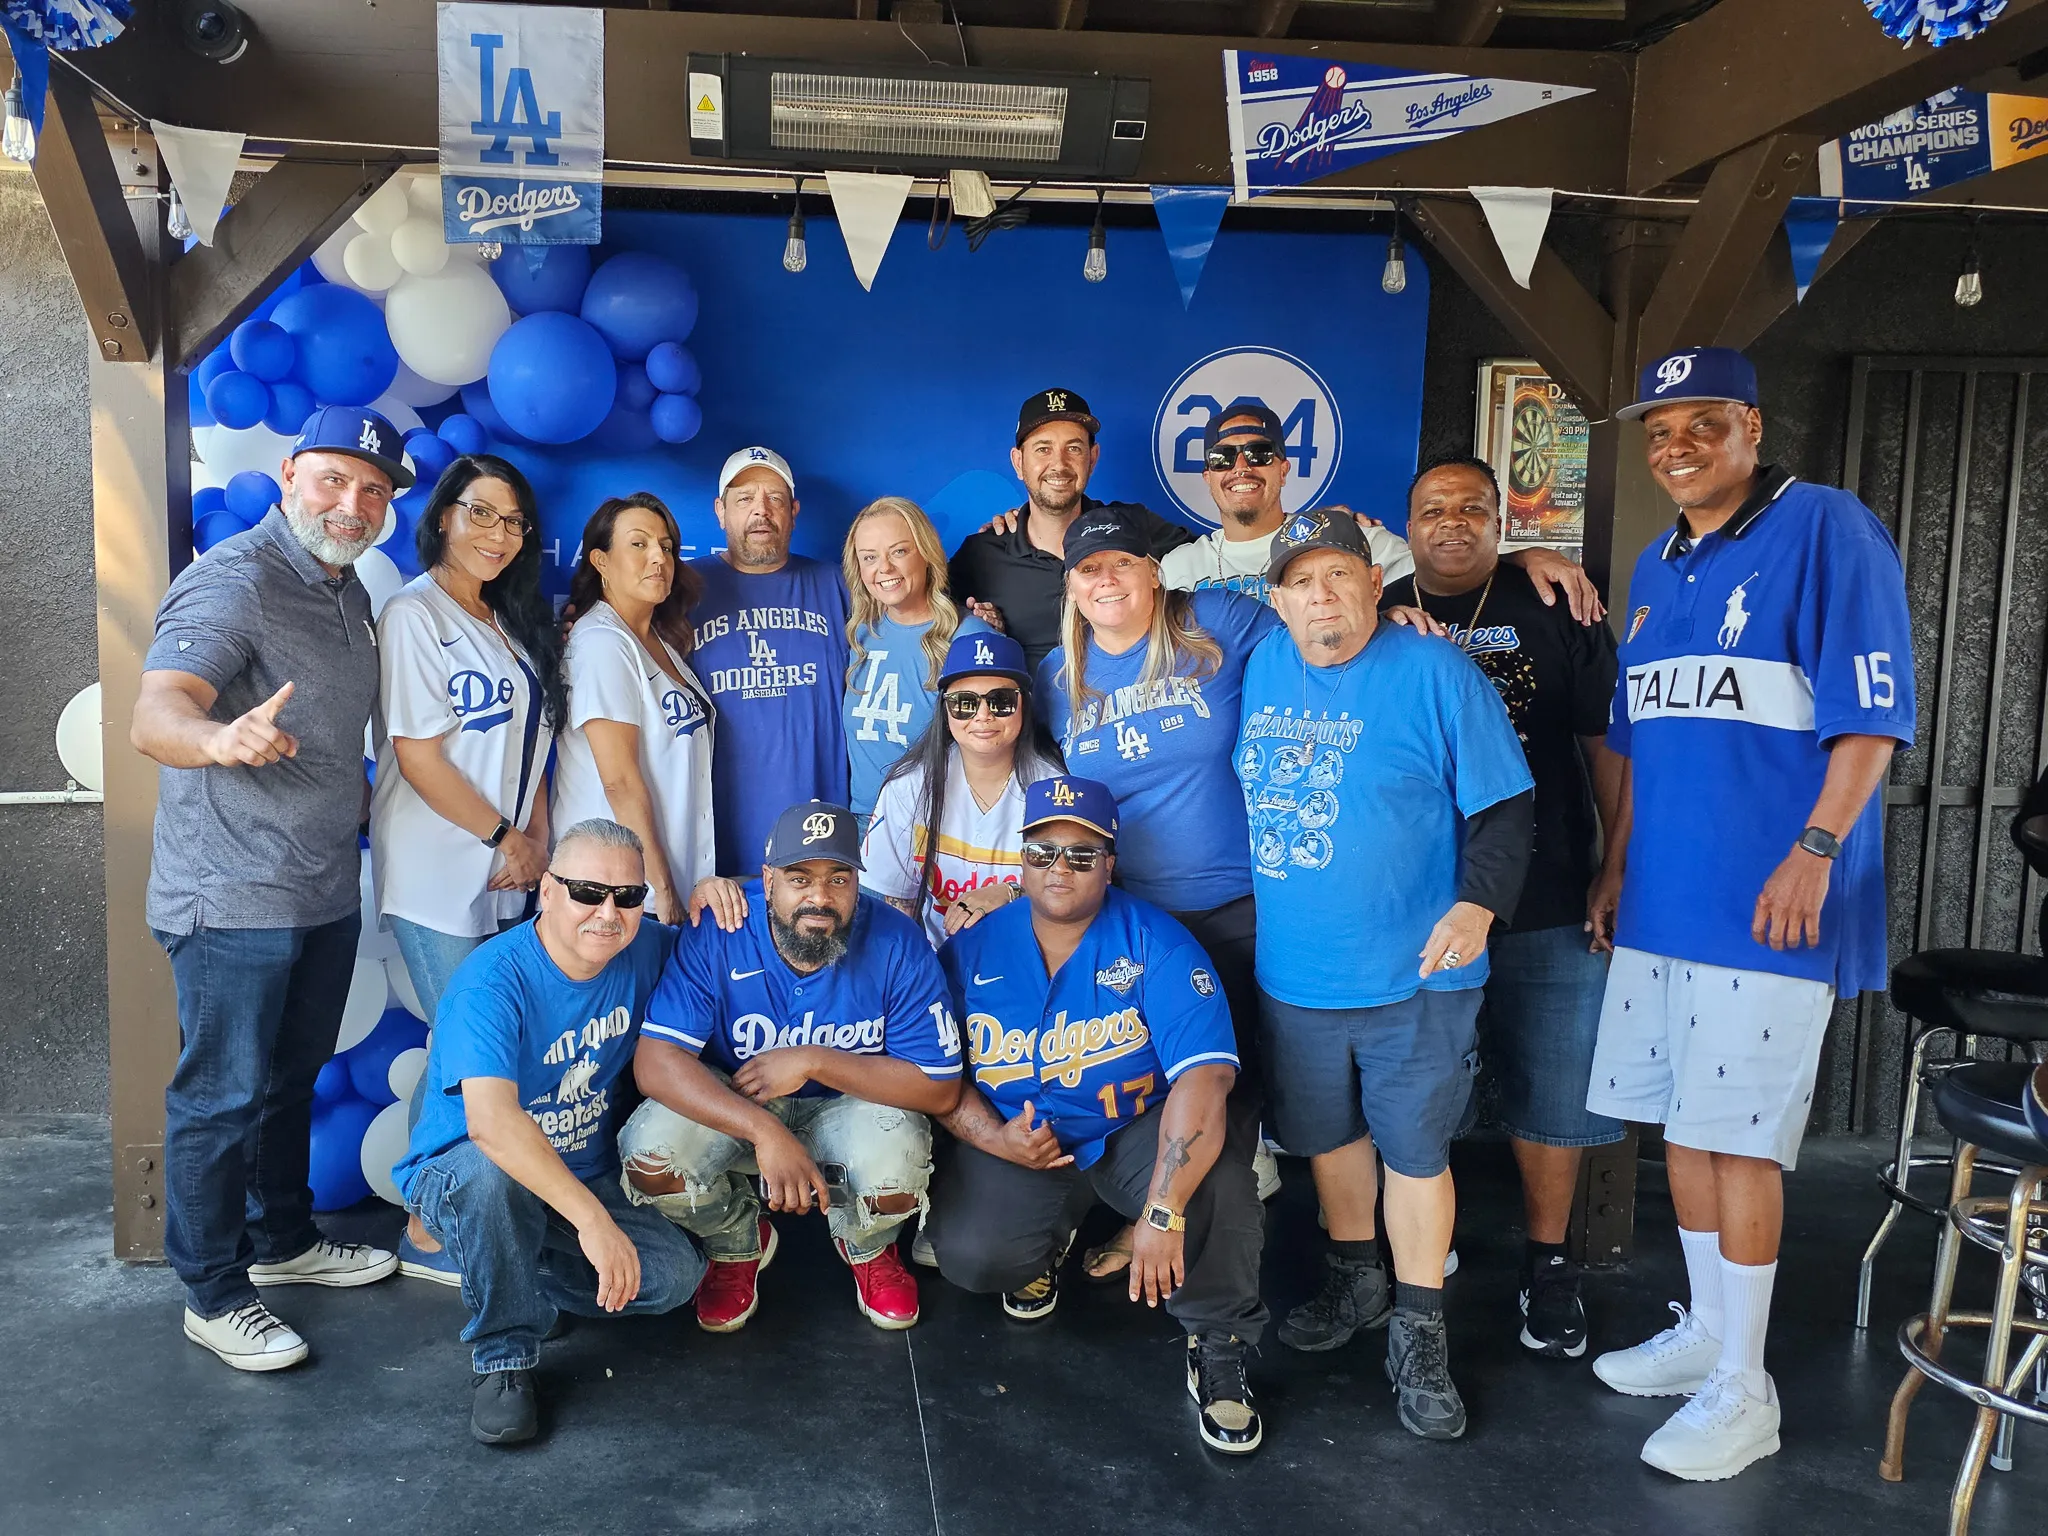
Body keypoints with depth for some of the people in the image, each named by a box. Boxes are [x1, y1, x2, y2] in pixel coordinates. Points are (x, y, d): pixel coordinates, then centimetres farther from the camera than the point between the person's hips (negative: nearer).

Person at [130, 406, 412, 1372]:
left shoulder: (347, 592, 11)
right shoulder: (235, 581, -17)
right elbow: (154, 717, -31)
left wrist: (354, 799, 17)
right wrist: (222, 736, -51)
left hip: (326, 891, 9)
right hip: (234, 899, -8)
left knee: (293, 1078, 20)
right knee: (222, 1096, 3)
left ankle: (284, 1241, 36)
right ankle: (212, 1295, 17)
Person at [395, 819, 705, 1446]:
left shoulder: (642, 952, -8)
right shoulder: (493, 980, -27)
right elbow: (490, 1120, -41)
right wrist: (591, 1219, -49)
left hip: (586, 1177, 5)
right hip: (457, 1175, -5)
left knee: (676, 1274, -16)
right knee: (492, 1173, -40)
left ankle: (520, 1273, 11)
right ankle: (504, 1356, -15)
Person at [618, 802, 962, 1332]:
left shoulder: (896, 944, -21)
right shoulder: (717, 935, -21)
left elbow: (940, 1088, -19)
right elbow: (655, 1062, -27)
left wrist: (812, 1062, -27)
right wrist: (765, 1131, -41)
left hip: (848, 1108, -1)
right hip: (731, 1106, 1)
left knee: (899, 1171, -33)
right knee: (651, 1151, -29)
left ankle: (868, 1249, 10)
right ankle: (739, 1245, 9)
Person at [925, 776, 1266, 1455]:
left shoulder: (1157, 944, -17)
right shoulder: (973, 949, -5)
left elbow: (1204, 1078, -29)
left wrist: (1164, 1212, -38)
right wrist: (994, 1138, -16)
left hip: (1137, 1129, -2)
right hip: (1018, 1140, 3)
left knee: (1219, 1187, -33)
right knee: (970, 1256, -23)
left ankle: (1218, 1353, -3)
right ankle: (1046, 1245, 17)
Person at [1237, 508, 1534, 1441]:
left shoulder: (1434, 672, -10)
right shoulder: (1261, 664, 4)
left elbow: (1502, 804, -11)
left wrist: (1478, 902, -22)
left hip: (1415, 973, -5)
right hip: (1293, 970, 5)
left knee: (1413, 1147, 5)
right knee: (1326, 1134, 19)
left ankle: (1418, 1332, 22)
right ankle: (1354, 1280, 42)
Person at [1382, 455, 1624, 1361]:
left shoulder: (1557, 612, 2)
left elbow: (1609, 744, 3)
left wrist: (1620, 872, -1)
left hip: (1546, 905, 0)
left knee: (1553, 1088, 8)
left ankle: (1547, 1262, 26)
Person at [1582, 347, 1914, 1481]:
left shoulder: (1826, 530, -6)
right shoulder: (1655, 567, 16)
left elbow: (1872, 712, -12)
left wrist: (1814, 849, -20)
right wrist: (1619, 865, 20)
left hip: (1766, 906, -7)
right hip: (1662, 899, 7)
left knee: (1737, 1139, -2)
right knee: (1682, 1123, 14)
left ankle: (1742, 1391, 13)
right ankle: (1706, 1330, 31)